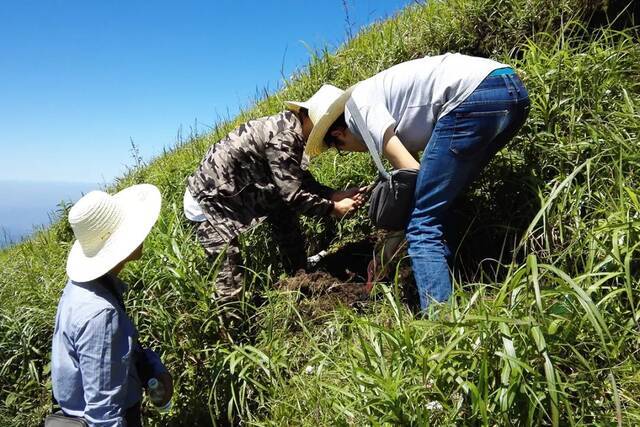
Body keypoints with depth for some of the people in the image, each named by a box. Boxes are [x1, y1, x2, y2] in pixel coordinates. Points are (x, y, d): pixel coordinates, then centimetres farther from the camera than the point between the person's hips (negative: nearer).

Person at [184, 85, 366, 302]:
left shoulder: (291, 126, 2)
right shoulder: (285, 136, -26)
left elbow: (301, 180, 7)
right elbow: (292, 193, -24)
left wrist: (336, 195, -3)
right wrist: (332, 208, -12)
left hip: (234, 190, 9)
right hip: (208, 199, -9)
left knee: (285, 211, 10)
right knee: (229, 272, -8)